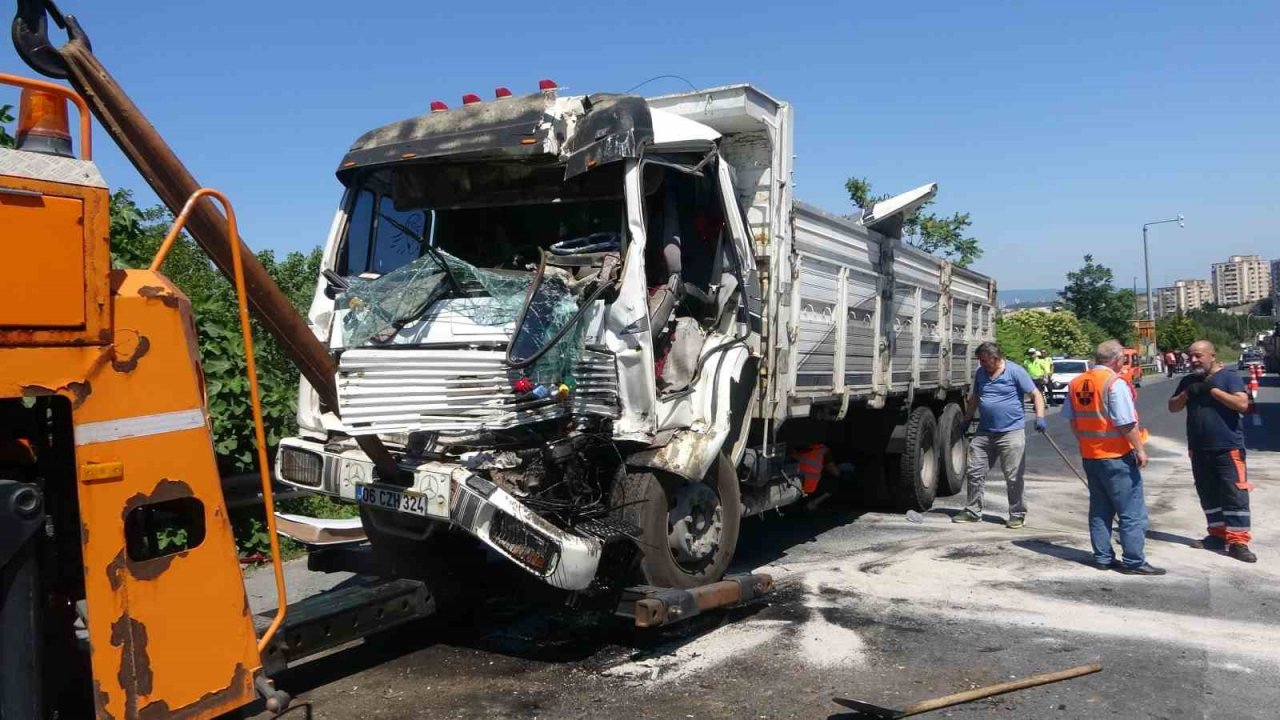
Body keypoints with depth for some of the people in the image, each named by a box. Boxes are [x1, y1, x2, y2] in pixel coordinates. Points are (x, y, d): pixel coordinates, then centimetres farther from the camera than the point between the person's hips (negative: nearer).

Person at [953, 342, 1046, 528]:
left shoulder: (1015, 371, -6)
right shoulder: (980, 373, 10)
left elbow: (1036, 395, -6)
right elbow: (974, 399, 23)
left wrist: (1039, 417, -18)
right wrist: (966, 420, 24)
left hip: (1011, 432, -5)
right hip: (984, 433, 5)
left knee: (1013, 477, 1)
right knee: (974, 472, 5)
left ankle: (1017, 514, 14)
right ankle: (972, 511, 16)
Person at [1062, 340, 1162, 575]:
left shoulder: (1076, 383, 6)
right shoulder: (1115, 383, -16)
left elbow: (1071, 419, 11)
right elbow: (1127, 423, -19)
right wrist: (1140, 450, -10)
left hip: (1089, 455, 7)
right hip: (1117, 456, -7)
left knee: (1100, 509, 14)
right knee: (1132, 511, 1)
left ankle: (1102, 557, 17)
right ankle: (1133, 561, 3)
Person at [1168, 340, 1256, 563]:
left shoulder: (1228, 377, -5)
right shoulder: (1188, 381, 12)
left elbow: (1242, 404, -17)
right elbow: (1173, 407, 10)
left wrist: (1212, 389, -19)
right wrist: (1187, 392, -7)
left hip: (1228, 448, -6)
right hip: (1199, 450, 6)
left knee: (1234, 494, -7)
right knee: (1208, 495, 12)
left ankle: (1237, 541, -6)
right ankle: (1218, 534, 23)